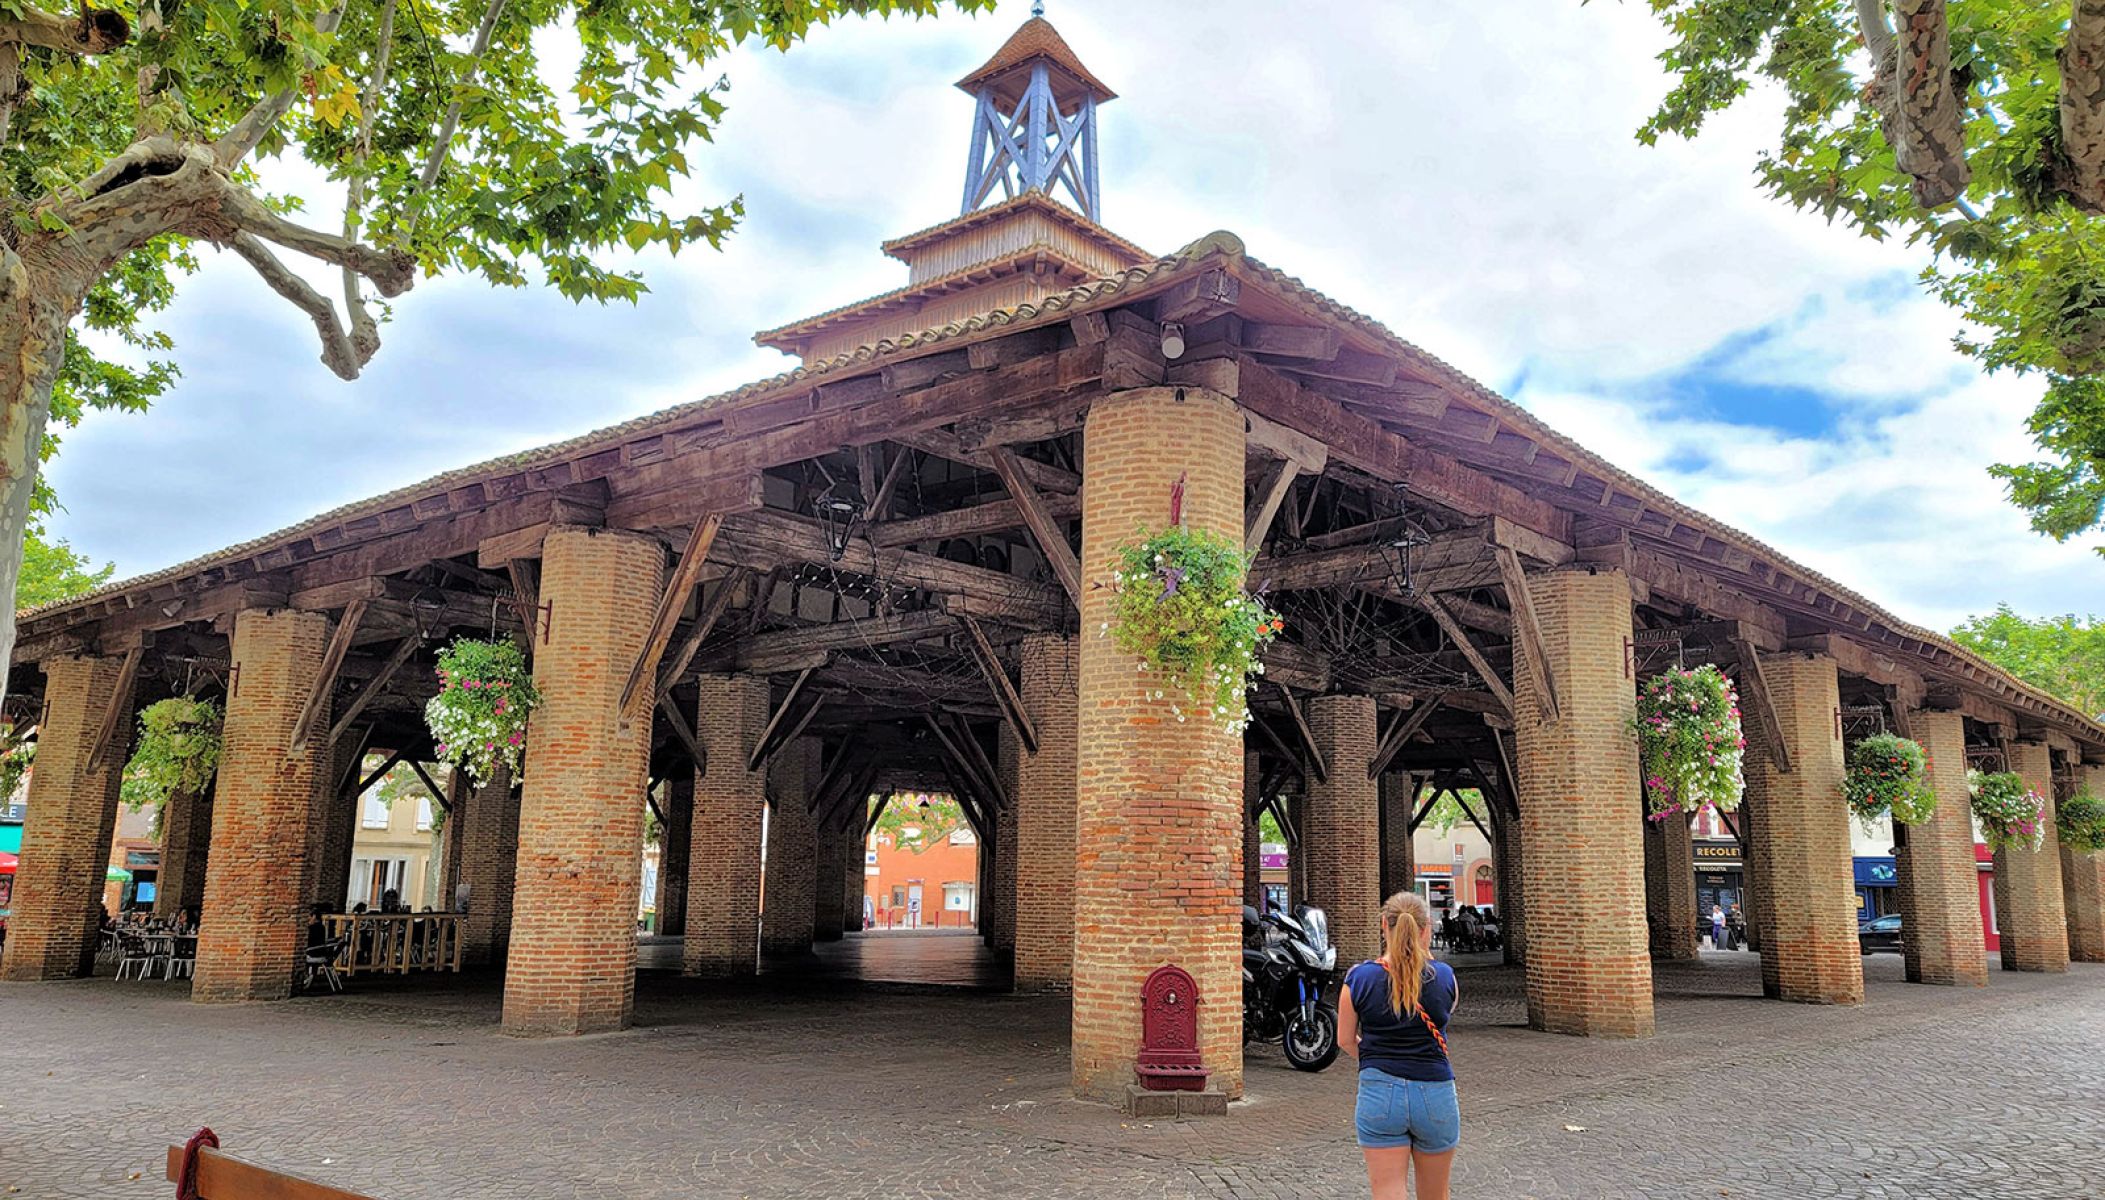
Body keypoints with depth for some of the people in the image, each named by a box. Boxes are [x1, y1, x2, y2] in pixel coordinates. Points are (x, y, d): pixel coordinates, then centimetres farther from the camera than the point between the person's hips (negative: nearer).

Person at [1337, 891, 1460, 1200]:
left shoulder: (1359, 978, -7)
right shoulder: (1443, 976, -6)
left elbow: (1346, 1041, 4)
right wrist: (1426, 956, 13)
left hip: (1379, 1093, -1)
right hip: (1435, 1094, 2)